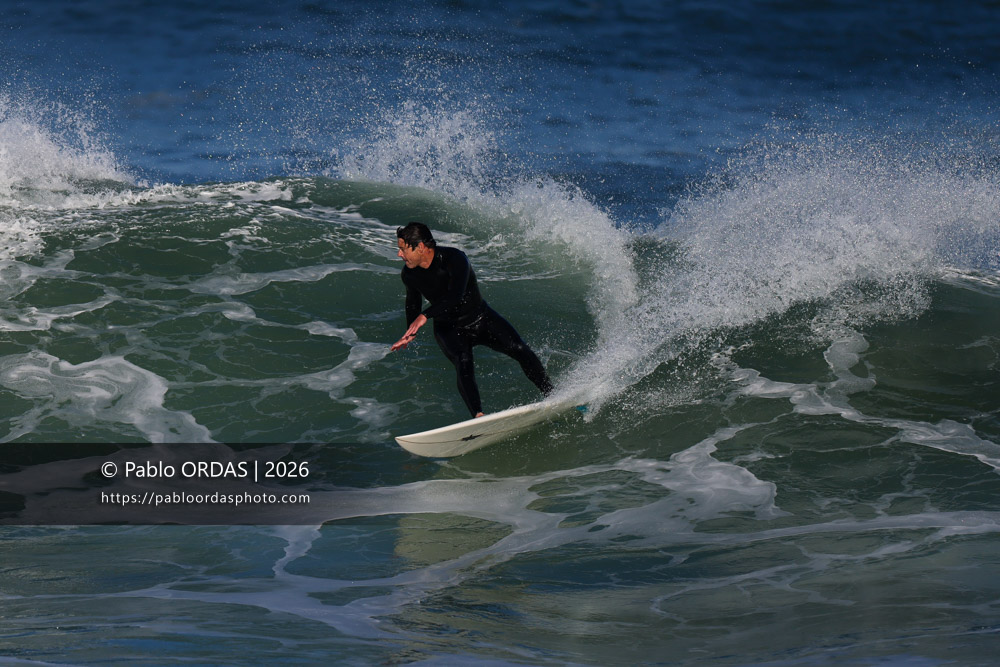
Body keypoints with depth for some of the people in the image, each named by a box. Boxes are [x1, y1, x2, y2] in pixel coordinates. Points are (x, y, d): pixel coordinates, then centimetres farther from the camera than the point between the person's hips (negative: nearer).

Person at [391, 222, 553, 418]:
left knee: (520, 351, -15)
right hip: (448, 329, 2)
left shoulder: (454, 259, -27)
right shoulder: (409, 273, -10)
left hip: (481, 319, -1)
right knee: (463, 364, -29)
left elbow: (455, 295, -42)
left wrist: (425, 316, -52)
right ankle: (478, 416, -40)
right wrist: (410, 332, 15)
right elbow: (413, 301, 14)